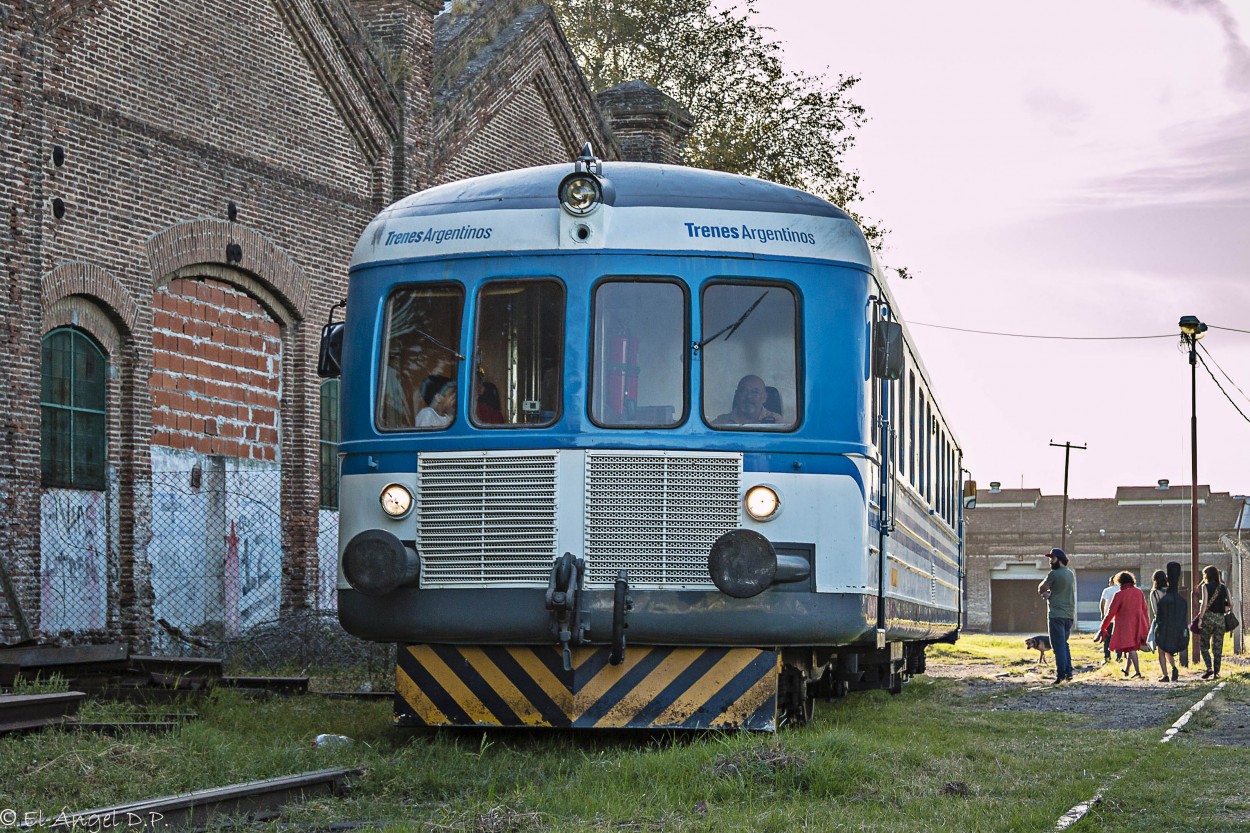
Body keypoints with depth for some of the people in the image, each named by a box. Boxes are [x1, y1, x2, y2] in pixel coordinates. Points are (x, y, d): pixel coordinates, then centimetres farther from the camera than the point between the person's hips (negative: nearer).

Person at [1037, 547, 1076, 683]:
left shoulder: (1054, 574, -12)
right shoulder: (1071, 574, 12)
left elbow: (1041, 589, -5)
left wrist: (1044, 592, 16)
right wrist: (1049, 593, 4)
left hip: (1056, 614, -7)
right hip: (1069, 614, 7)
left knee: (1059, 645, -5)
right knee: (1064, 644, 17)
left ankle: (1061, 674, -7)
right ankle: (1068, 672, 11)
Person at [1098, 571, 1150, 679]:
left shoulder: (1119, 595, -11)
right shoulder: (1139, 593, 5)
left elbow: (1111, 612, -9)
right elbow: (1145, 610, 11)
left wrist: (1103, 628, -2)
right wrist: (1147, 626, 21)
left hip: (1125, 625, -6)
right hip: (1138, 625, 6)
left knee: (1131, 648, -6)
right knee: (1132, 647, 18)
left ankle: (1137, 671, -16)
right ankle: (1126, 670, 29)